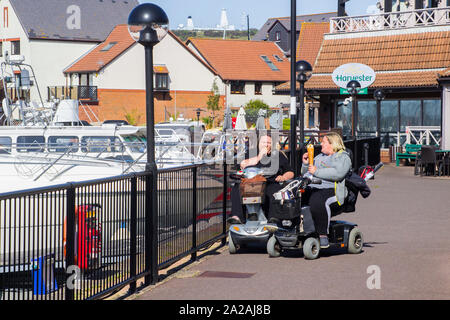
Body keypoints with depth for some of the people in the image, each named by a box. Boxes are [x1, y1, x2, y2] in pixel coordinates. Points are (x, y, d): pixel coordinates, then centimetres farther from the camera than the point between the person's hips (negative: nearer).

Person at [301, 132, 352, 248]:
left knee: (317, 202, -39)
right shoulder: (319, 157, 30)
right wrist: (305, 164, 12)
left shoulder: (343, 158, 5)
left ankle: (323, 235, -34)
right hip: (312, 188, 7)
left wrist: (317, 171, -16)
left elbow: (337, 174, -15)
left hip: (330, 190, -7)